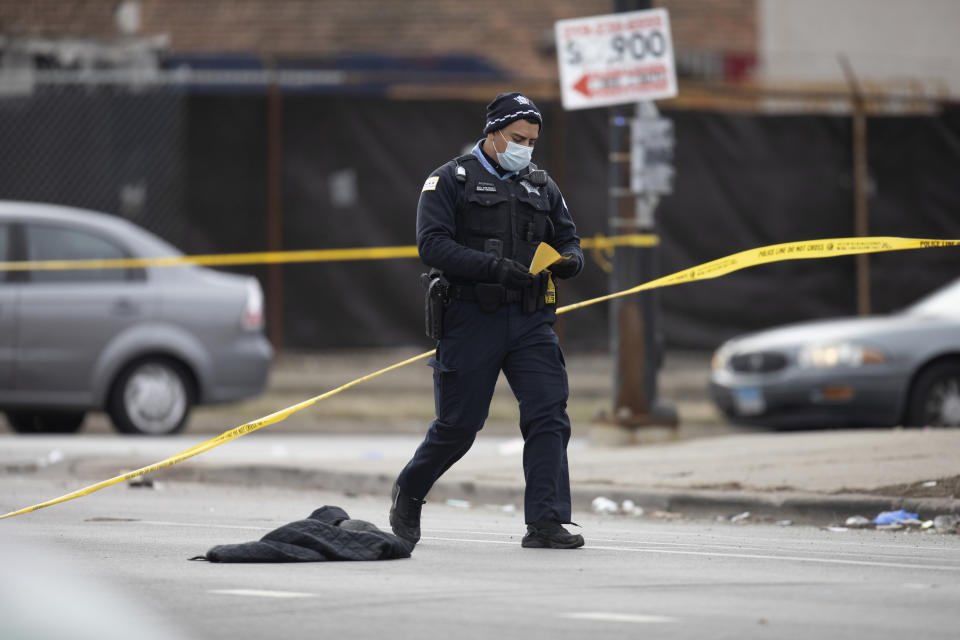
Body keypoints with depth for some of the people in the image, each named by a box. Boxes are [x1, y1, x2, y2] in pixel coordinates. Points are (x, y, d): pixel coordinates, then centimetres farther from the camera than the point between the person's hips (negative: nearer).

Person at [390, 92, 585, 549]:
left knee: (549, 416, -10)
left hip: (531, 322, 4)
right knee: (459, 424, 3)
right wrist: (493, 266, -23)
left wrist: (569, 260, -9)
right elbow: (432, 245, -12)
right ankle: (409, 492, 29)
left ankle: (545, 523, -11)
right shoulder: (451, 181, -1)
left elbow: (568, 239, 17)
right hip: (472, 319, -4)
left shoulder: (541, 186, 16)